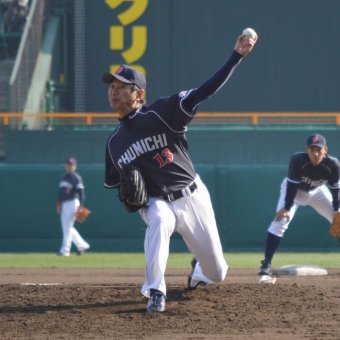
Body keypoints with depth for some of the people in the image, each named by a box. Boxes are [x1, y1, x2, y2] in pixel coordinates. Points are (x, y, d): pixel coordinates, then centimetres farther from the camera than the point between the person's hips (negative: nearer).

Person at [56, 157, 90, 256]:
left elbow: (81, 192, -13)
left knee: (68, 227, -10)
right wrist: (58, 204, 15)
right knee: (66, 228, 9)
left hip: (72, 203, -9)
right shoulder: (64, 177, 17)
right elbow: (60, 192, 22)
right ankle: (82, 245, 19)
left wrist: (80, 206, -21)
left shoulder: (76, 178, -7)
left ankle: (65, 250, -10)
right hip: (64, 204, 9)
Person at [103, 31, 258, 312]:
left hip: (192, 196, -2)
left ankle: (199, 270, 45)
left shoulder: (161, 113, -11)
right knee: (159, 219, -38)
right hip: (156, 202, 2)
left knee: (217, 273, 5)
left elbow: (205, 92, -21)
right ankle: (155, 292, -34)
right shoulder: (114, 142, 5)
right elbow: (113, 183, 18)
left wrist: (237, 56, -32)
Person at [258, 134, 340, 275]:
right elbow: (292, 184, -29)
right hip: (294, 191, -3)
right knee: (280, 220, -20)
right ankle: (266, 263, -18)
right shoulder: (298, 160, -36)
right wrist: (287, 208, -31)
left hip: (317, 191, 3)